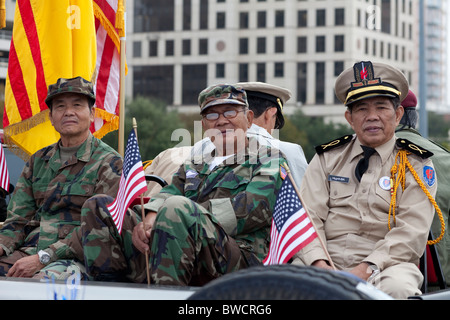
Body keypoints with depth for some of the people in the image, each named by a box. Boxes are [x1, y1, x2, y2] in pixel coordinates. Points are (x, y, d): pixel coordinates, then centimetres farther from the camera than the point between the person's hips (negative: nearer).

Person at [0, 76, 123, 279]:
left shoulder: (108, 163, 1)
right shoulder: (39, 161, 21)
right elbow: (19, 220, 16)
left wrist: (43, 258, -19)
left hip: (74, 258, -6)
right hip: (29, 251, 6)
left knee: (44, 279, -38)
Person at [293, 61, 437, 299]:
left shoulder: (415, 164, 8)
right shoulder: (328, 158, 16)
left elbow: (412, 232, -4)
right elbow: (308, 216, 6)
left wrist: (368, 269, -18)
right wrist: (319, 264, -14)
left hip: (385, 263, -2)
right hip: (329, 259, 2)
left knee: (398, 288, -37)